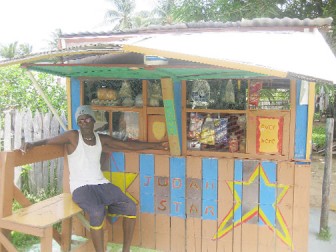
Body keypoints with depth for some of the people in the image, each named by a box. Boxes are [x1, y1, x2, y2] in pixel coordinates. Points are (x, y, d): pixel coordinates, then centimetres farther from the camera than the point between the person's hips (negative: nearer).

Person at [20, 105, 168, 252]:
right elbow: (47, 141, -5)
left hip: (101, 184, 5)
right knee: (97, 212, -35)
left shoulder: (102, 139, 13)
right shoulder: (73, 136, 1)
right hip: (80, 186, -5)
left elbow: (129, 145, 16)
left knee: (130, 207, -14)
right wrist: (32, 144, -27)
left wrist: (154, 145, 17)